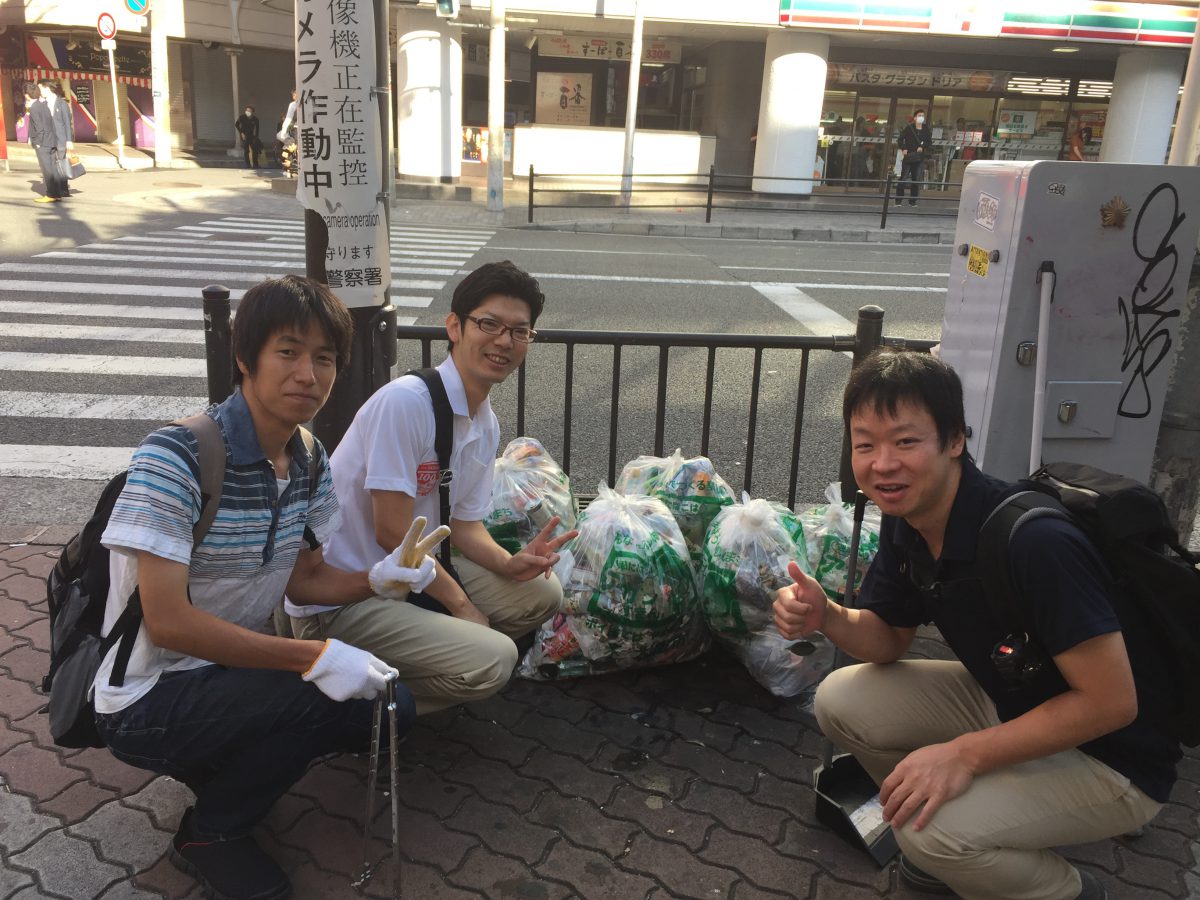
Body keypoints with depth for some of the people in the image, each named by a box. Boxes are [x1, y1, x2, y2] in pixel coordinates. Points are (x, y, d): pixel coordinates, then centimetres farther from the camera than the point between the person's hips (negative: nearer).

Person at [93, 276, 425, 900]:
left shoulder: (310, 462, -2)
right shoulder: (175, 458, -26)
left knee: (390, 709, -3)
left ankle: (230, 766, 16)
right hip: (147, 701, -7)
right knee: (326, 694, -28)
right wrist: (315, 657, -31)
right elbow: (168, 621, -28)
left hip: (230, 672, 7)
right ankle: (210, 834, -1)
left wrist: (378, 579, -15)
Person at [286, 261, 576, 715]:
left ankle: (420, 658, 6)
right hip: (339, 597, -9)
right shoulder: (405, 401, -23)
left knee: (540, 593, 4)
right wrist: (460, 603, -13)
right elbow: (392, 529, -22)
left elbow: (464, 524, 9)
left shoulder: (486, 425, 3)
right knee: (492, 660, -22)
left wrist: (509, 563, -13)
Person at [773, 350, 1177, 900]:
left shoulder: (1034, 540, -33)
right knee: (840, 701, -4)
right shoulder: (906, 523, -8)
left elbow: (1111, 701, -28)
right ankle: (953, 844, 15)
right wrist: (827, 618, -19)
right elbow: (887, 641, 2)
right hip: (1007, 705, 7)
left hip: (1110, 758, -7)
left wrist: (965, 754, -29)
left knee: (933, 831, -27)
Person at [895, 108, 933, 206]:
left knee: (917, 180, 3)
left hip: (919, 158, 3)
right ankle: (898, 201, -2)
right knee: (903, 178, -6)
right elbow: (901, 139, 1)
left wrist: (923, 147, -5)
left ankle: (912, 201, 11)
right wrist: (903, 149, -11)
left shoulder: (926, 130, 7)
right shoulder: (909, 128, -1)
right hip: (907, 157, -3)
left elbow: (929, 142, 12)